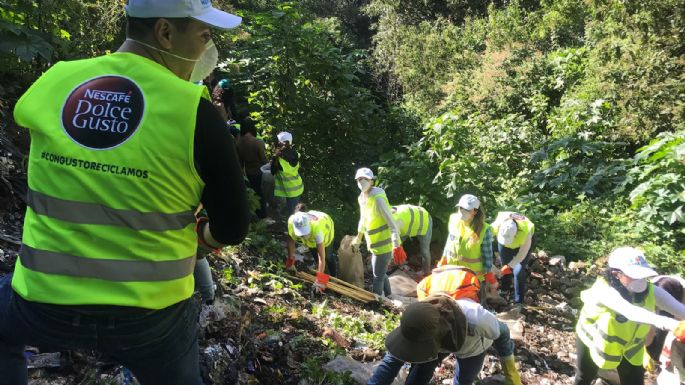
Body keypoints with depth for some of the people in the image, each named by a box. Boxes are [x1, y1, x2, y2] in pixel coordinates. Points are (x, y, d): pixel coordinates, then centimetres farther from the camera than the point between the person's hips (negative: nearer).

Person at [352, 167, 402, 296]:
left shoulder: (378, 198, -24)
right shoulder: (361, 198, 4)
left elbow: (391, 221, -26)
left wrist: (396, 243, -31)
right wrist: (359, 237, 30)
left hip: (383, 244, -9)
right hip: (374, 244, 9)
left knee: (378, 276, 1)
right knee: (381, 273, 24)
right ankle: (388, 297, 42)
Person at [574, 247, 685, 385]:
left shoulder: (650, 291, -22)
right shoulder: (604, 290, -39)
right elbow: (629, 311, -56)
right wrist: (669, 324, -70)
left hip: (629, 345, 4)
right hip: (593, 340, -4)